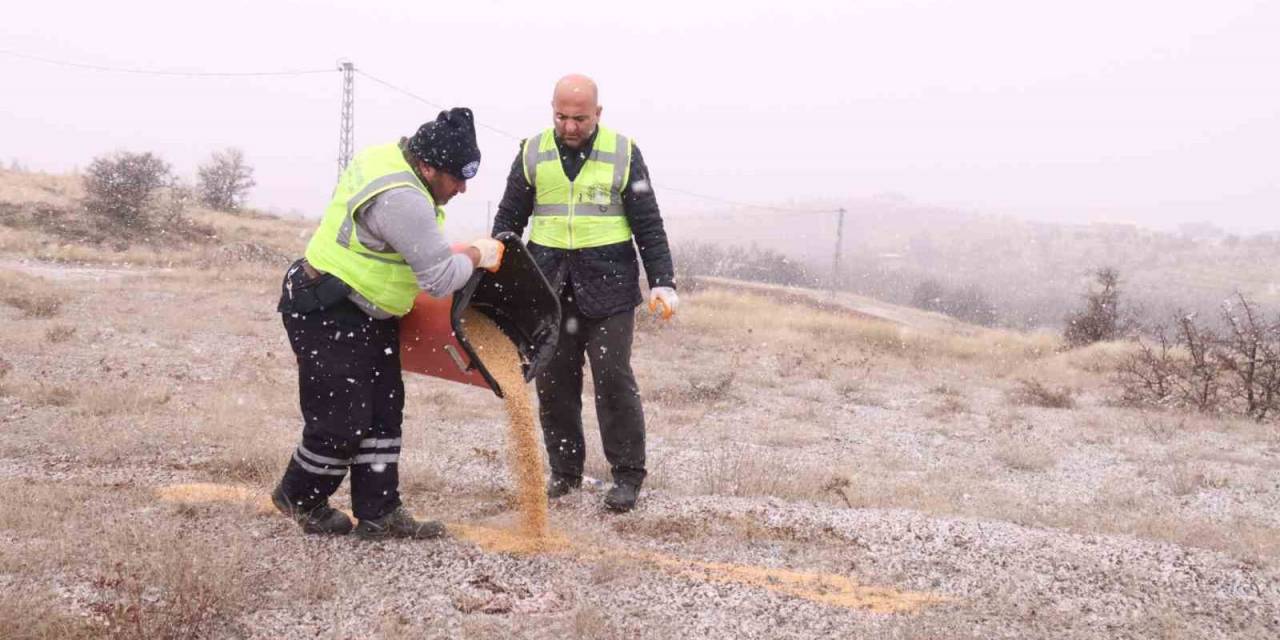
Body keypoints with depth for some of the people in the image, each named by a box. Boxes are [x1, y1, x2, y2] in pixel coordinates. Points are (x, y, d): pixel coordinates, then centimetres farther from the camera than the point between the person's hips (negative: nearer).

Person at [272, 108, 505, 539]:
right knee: (341, 421, -2)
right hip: (327, 317, -11)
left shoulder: (390, 157, 3)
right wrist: (477, 255, -9)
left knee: (383, 412, 10)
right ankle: (300, 497, 23)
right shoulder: (402, 199, -30)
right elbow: (440, 279, -26)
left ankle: (379, 514, 15)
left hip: (365, 314, 11)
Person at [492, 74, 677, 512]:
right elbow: (509, 219, 11)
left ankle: (627, 475, 6)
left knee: (613, 379, -4)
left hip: (608, 284, -3)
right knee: (553, 382, 6)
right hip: (548, 284, 3)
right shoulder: (533, 153, 6)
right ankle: (564, 471, 18)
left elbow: (648, 225, 2)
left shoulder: (623, 153, 0)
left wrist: (663, 282, -6)